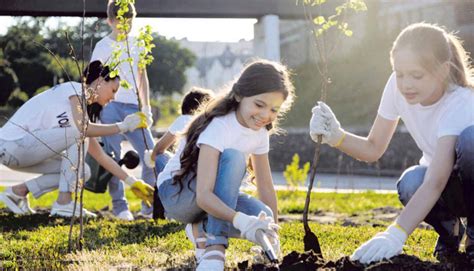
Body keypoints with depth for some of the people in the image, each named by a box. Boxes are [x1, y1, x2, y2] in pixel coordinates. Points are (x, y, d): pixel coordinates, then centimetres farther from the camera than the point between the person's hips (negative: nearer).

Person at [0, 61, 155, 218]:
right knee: (79, 135, -18)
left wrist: (132, 182, 14)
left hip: (21, 149, 9)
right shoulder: (75, 89, -8)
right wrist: (122, 126, -16)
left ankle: (18, 192, 9)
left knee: (82, 171, 4)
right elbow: (83, 128, -26)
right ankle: (64, 203, -14)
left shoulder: (82, 109, 17)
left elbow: (100, 156, 17)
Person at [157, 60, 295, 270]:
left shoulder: (259, 133, -6)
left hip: (211, 198, 6)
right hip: (176, 192, -6)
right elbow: (203, 196, -39)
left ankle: (203, 228, 2)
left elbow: (265, 187, -1)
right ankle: (214, 249, -33)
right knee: (232, 157, -34)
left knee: (263, 218, -23)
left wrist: (273, 237, -5)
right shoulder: (218, 127, -29)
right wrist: (242, 221, -54)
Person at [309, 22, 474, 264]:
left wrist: (395, 234, -55)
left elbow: (435, 182, -43)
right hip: (445, 182, 4)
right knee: (410, 185, -34)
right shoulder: (397, 87, -16)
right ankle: (449, 229, 1)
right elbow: (373, 149, -8)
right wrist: (336, 136, -30)